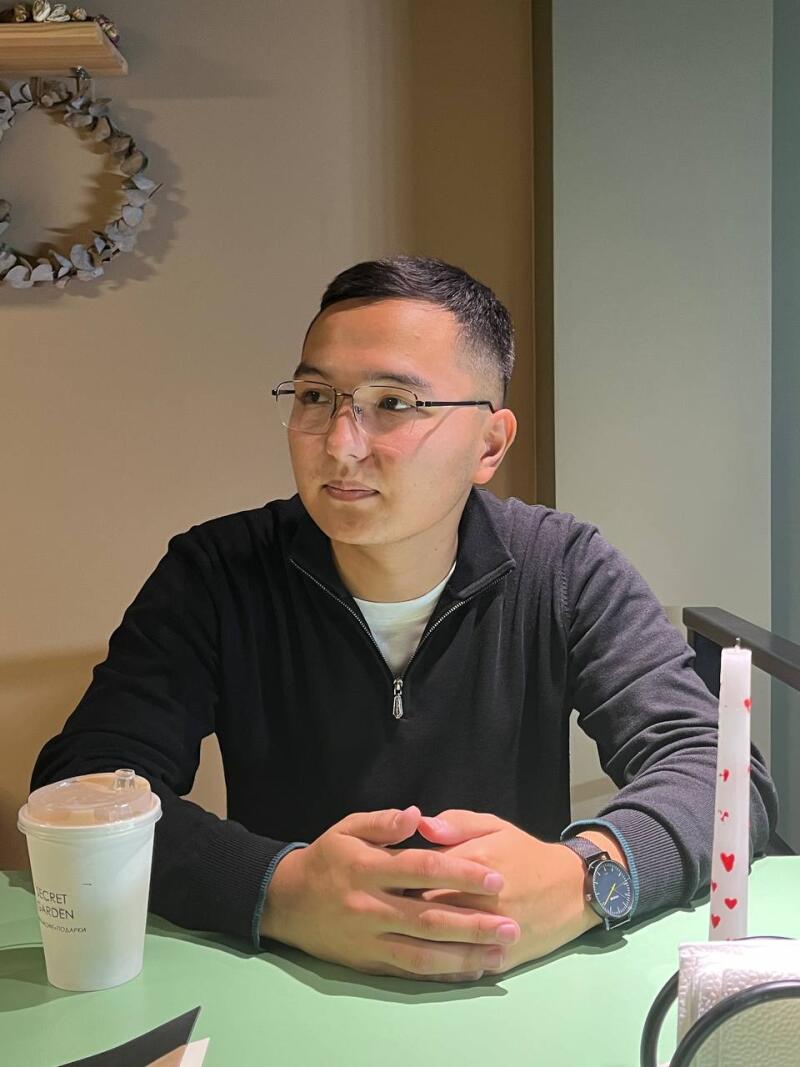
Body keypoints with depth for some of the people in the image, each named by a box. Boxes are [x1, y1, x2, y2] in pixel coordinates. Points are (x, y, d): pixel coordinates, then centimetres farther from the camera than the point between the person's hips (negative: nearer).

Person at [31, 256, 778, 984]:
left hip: (518, 994, 0)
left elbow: (723, 770, -12)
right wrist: (280, 890, -33)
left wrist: (584, 877, -33)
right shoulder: (215, 575, -7)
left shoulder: (564, 572, -6)